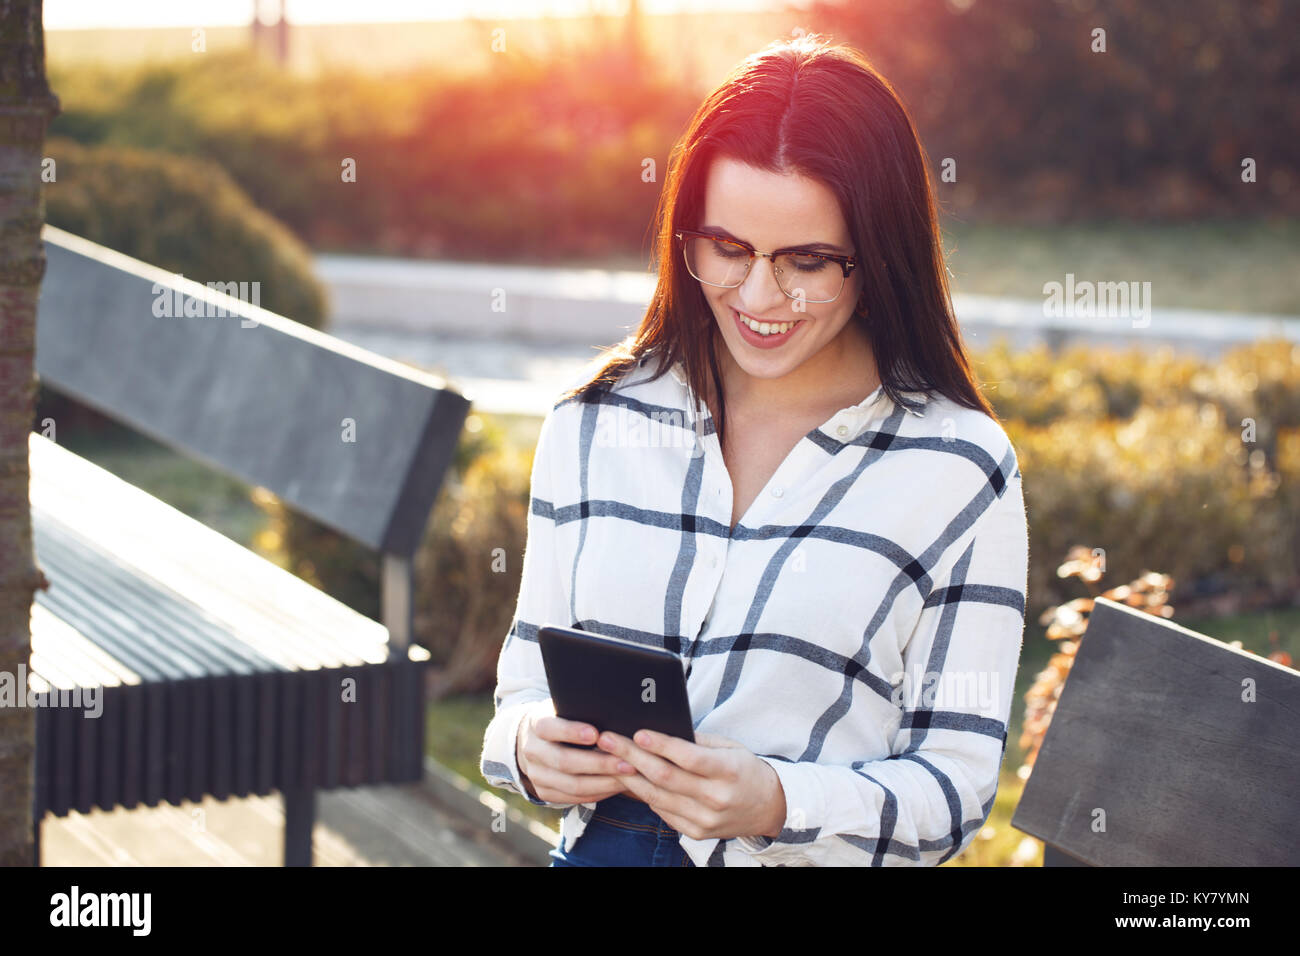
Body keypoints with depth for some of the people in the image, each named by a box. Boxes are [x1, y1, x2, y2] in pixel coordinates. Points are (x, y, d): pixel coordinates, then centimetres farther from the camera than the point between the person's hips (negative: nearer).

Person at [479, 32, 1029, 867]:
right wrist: (529, 747, -8)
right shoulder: (592, 427, 9)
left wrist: (780, 803, -17)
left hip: (811, 859, -3)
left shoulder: (960, 469, -2)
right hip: (599, 846, 3)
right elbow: (528, 679, 13)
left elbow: (958, 782, -2)